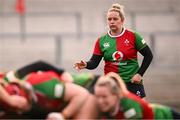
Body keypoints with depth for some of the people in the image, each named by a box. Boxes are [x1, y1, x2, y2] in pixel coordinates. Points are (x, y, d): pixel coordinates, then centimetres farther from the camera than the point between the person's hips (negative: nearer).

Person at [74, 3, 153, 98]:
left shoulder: (133, 37, -4)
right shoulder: (101, 41, 3)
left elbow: (148, 55, 0)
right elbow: (94, 62, -1)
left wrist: (140, 73, -6)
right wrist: (86, 65, -23)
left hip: (132, 83, -2)